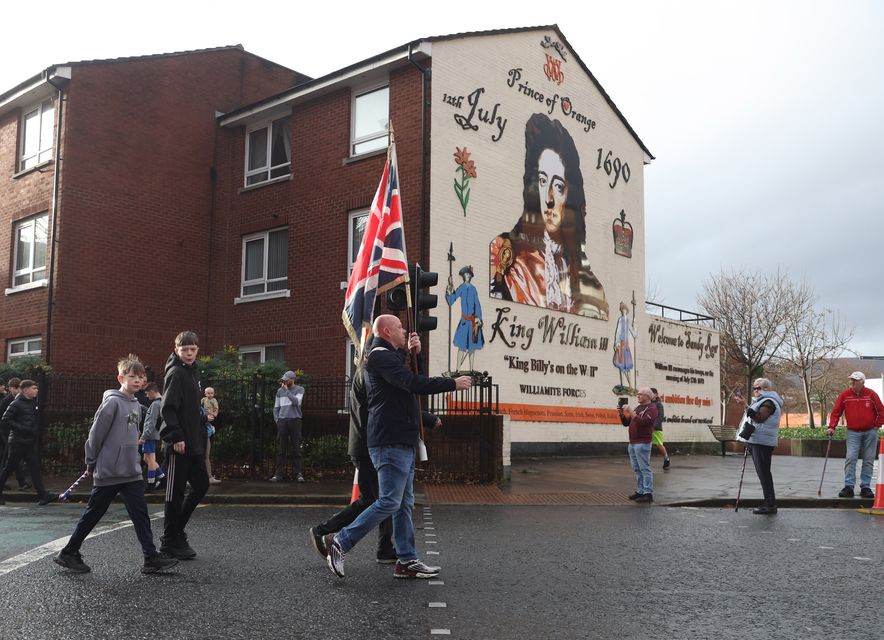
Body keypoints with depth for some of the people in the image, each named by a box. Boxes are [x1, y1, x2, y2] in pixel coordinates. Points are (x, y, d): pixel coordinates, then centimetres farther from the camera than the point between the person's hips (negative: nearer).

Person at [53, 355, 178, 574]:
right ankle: (68, 553, 23)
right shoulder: (112, 402, -14)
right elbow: (96, 434, -12)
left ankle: (151, 557, 2)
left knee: (140, 514, 1)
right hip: (108, 472, -7)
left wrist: (135, 459, 16)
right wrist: (91, 463, -6)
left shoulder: (137, 405, 10)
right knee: (92, 514, 6)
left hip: (131, 471, 7)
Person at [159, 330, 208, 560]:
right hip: (180, 444, -9)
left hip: (194, 442, 9)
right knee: (176, 491, 0)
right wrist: (176, 437, -21)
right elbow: (167, 409, -18)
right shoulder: (175, 373, -11)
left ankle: (176, 530, 24)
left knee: (201, 485, 12)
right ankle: (170, 540, 11)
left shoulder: (193, 372, 16)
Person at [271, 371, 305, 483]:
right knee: (280, 449, 0)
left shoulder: (300, 390, 5)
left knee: (296, 448, -2)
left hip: (295, 420, -3)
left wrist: (286, 390, -8)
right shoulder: (280, 391, 15)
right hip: (282, 421, 3)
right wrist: (277, 420, 6)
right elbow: (276, 407, 18)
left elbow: (296, 401, -12)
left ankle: (297, 473, 1)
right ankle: (279, 474, 1)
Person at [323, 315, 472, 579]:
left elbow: (411, 378, 26)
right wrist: (453, 384, -16)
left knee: (405, 504, 10)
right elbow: (412, 383, -23)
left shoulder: (391, 356, 23)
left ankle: (407, 560, 13)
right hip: (391, 442, -11)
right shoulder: (380, 356, -11)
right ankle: (339, 542, -1)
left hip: (403, 443, 11)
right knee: (389, 502, -10)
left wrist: (413, 352, 11)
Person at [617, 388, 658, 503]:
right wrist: (622, 413, 4)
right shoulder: (638, 408, 20)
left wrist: (630, 411, -19)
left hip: (642, 443, -9)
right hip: (632, 443, 9)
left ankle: (648, 493, -7)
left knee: (644, 469, -8)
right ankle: (640, 491, 16)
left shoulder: (651, 408, -6)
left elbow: (642, 422, -21)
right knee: (637, 469, 11)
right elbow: (626, 423, 21)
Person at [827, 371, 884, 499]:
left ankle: (865, 487, 12)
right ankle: (849, 487, -11)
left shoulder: (871, 394, -5)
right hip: (853, 432, 0)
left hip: (870, 432, 0)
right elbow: (836, 412, 0)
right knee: (850, 458, -11)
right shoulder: (845, 395, -3)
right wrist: (831, 427, -9)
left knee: (868, 460, 5)